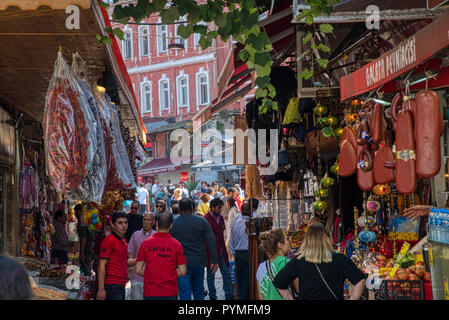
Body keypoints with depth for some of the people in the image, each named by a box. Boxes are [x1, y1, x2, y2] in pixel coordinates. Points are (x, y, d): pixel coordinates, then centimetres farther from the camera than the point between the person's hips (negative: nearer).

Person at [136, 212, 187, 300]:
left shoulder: (146, 243, -2)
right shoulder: (176, 244, -4)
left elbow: (138, 270, -2)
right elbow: (182, 271, -3)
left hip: (150, 293, 0)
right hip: (170, 293, 0)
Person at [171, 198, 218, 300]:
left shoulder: (173, 223, -1)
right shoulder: (201, 221, -1)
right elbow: (211, 242, -4)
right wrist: (214, 261, 0)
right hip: (199, 262, 1)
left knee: (185, 294, -2)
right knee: (199, 291, 17)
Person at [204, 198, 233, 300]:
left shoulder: (220, 218, 11)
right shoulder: (206, 219, -12)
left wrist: (224, 248, 13)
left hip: (221, 251, 6)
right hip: (210, 251, -6)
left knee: (226, 273, 6)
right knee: (211, 274, 6)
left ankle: (229, 295, 14)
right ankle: (212, 296, 15)